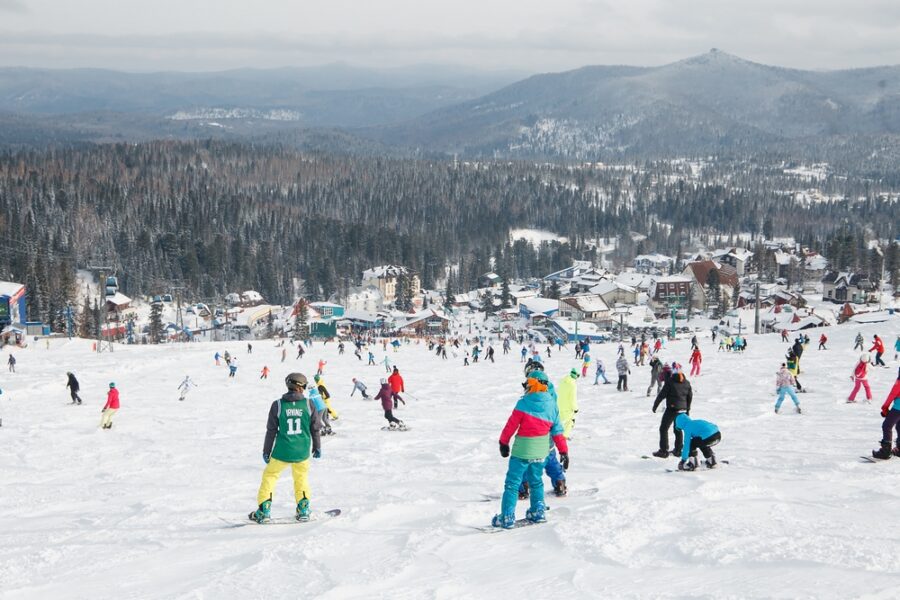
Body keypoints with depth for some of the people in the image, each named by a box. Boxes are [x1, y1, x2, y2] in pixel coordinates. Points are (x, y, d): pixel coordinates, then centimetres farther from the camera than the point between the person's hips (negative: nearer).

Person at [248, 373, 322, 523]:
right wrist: (317, 447, 19)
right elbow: (315, 428, 4)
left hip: (282, 452, -1)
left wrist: (266, 451, 9)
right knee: (301, 478, 24)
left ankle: (264, 510, 11)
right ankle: (303, 510, 21)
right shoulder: (309, 404, -5)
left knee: (269, 476, 15)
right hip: (302, 452, 1)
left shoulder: (278, 405, -7)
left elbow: (271, 430, -1)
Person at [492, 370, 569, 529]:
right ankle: (538, 512, 26)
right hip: (541, 450, 5)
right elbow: (557, 430, 4)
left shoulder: (524, 402, -15)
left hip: (522, 449, -5)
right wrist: (564, 451, 10)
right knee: (536, 481, 24)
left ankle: (507, 518, -2)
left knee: (512, 483, 1)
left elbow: (512, 424, -9)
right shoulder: (552, 405, 1)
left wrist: (504, 442, 5)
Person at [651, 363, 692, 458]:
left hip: (672, 408, -6)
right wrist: (687, 408, 25)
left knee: (663, 429, 2)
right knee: (678, 429, 19)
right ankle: (678, 450, 21)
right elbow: (690, 396, 13)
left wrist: (655, 405, -1)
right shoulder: (686, 383, 5)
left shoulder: (670, 382, -14)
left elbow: (662, 394, -12)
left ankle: (663, 451, -3)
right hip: (682, 409, 6)